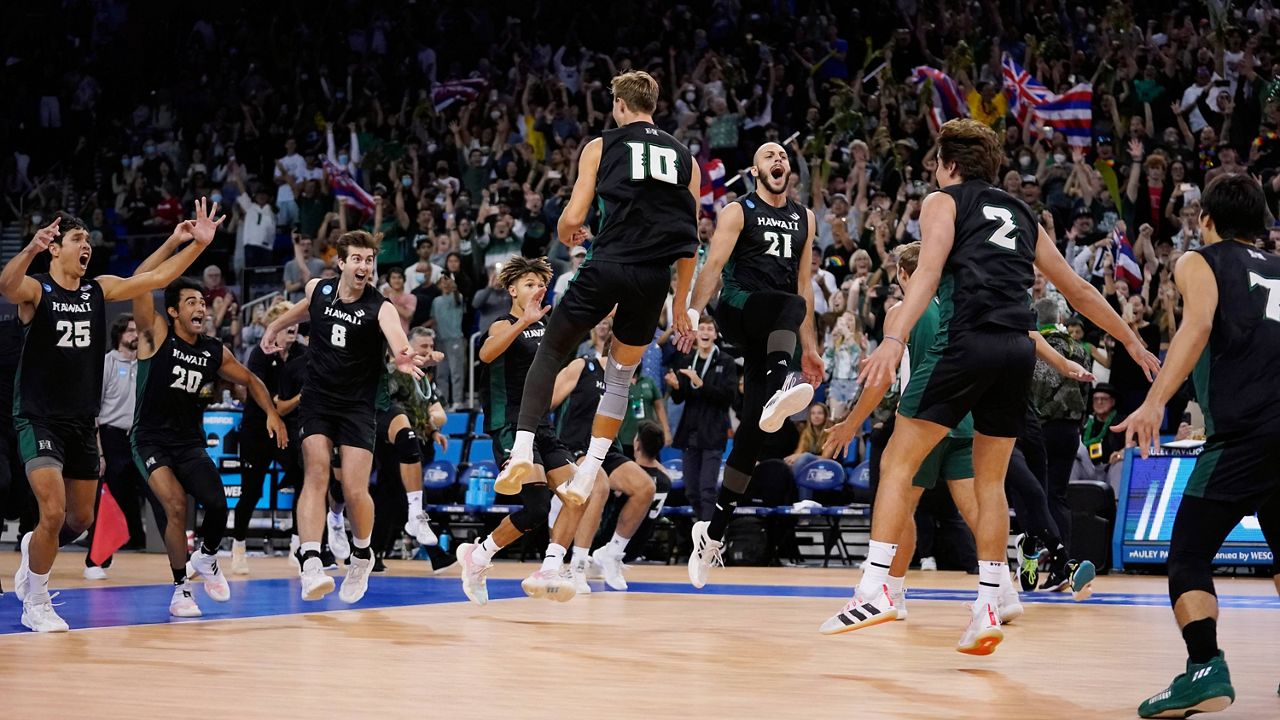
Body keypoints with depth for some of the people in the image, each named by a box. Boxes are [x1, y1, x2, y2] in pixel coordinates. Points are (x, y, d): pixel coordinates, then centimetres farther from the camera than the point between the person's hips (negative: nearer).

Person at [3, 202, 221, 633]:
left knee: (81, 519, 13)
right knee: (53, 513, -16)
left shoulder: (99, 290, 6)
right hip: (39, 420, -6)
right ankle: (36, 605, 2)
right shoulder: (35, 290, -10)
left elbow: (156, 278, 3)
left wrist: (198, 244, -10)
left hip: (82, 421, 6)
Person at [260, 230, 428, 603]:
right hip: (317, 400, 2)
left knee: (355, 490, -8)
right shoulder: (318, 289, -2)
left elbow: (398, 340, -38)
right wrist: (275, 326, 32)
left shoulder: (380, 308, -15)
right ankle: (310, 564, -26)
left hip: (357, 405, -2)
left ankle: (361, 556, 21)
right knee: (316, 475, -16)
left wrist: (403, 358, -59)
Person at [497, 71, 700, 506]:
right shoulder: (684, 157, 17)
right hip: (655, 276, 3)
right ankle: (585, 479, 14)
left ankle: (522, 449, -2)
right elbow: (690, 241, 15)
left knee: (551, 351, 14)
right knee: (620, 378, 17)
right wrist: (680, 304, 21)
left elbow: (573, 218, 1)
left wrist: (565, 235, 25)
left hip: (609, 265, -3)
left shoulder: (602, 147, 8)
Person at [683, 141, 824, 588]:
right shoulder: (738, 212, 3)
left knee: (754, 427, -3)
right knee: (791, 305, -39)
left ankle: (714, 528, 0)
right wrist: (693, 313, -24)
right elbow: (714, 265, -9)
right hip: (739, 309, -5)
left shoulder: (803, 218, 19)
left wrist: (809, 348, 19)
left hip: (774, 330, 5)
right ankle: (779, 389, -64)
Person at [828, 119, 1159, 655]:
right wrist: (1132, 343, 39)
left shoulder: (943, 202, 11)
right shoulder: (1021, 215, 26)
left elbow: (928, 274, -8)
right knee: (990, 480, 15)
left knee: (898, 461, 1)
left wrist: (894, 338, -19)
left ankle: (875, 589, -9)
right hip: (1019, 349, 5)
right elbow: (1078, 291, 29)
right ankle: (987, 610, 9)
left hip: (967, 341, -5)